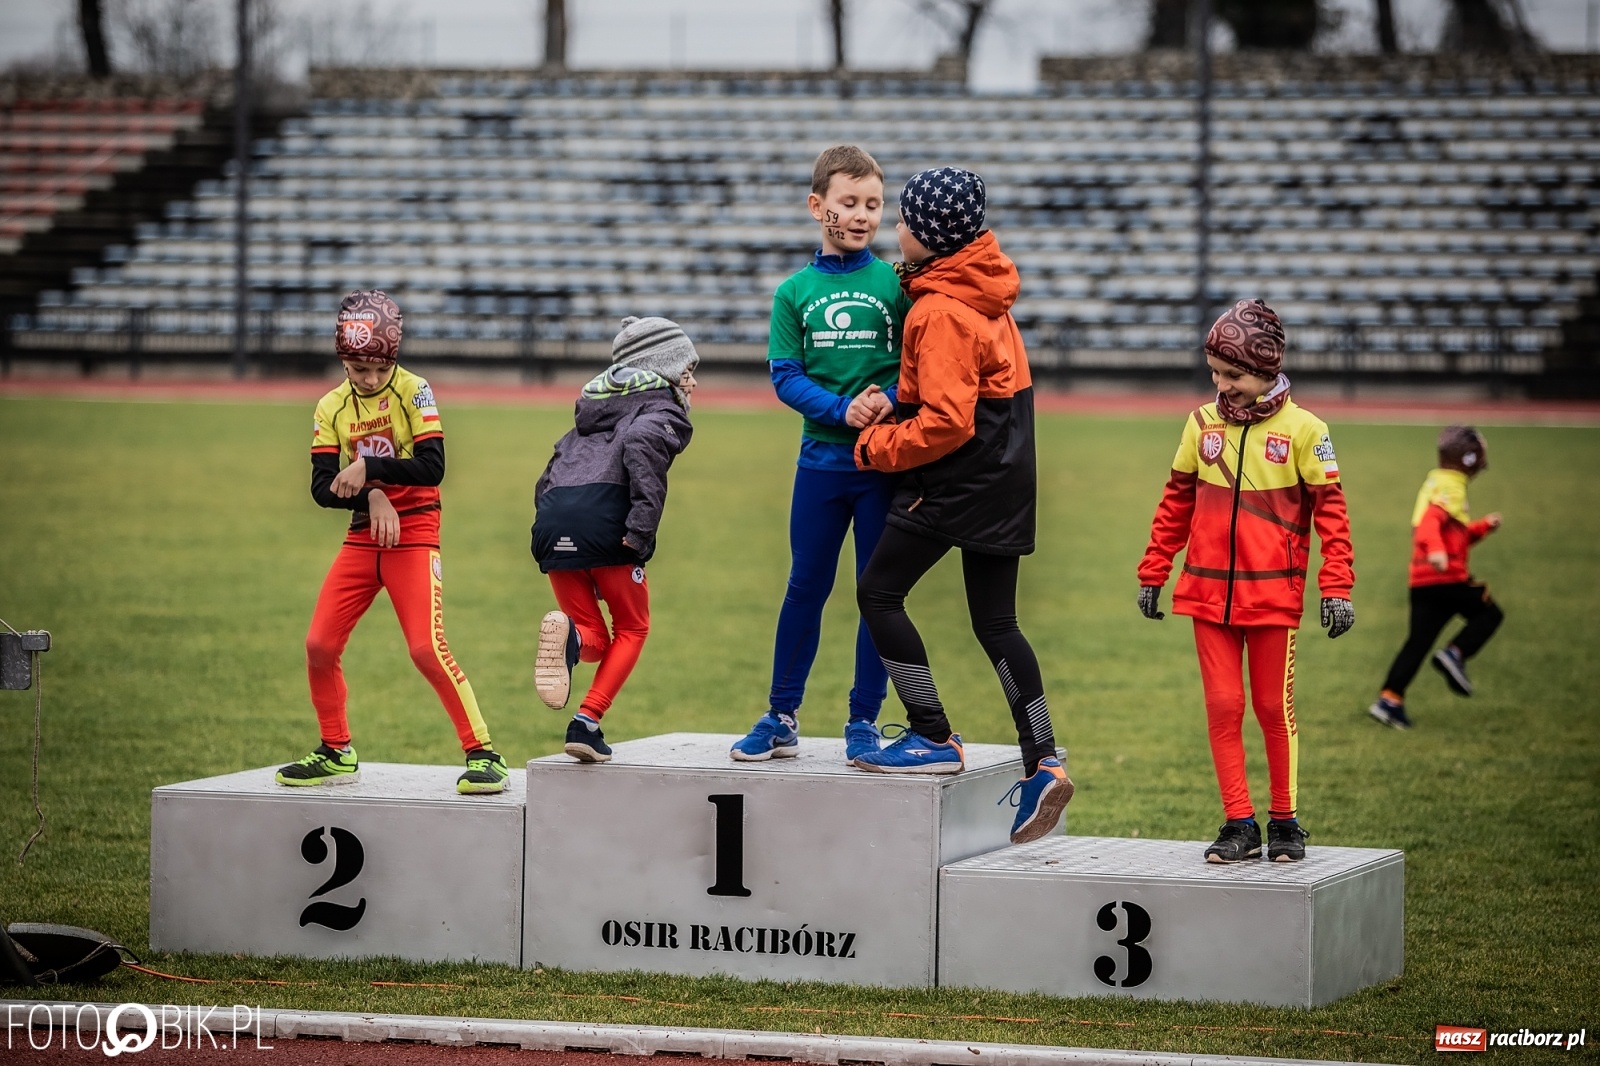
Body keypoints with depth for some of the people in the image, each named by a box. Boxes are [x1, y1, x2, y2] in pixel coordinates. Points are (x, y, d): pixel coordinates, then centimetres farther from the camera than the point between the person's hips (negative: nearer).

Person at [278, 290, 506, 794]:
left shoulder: (412, 391, -8)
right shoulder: (332, 408, 4)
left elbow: (432, 467, -18)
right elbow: (322, 487, -3)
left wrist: (368, 467, -23)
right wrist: (371, 497, -19)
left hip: (414, 534, -5)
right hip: (362, 539, 5)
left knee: (427, 648, -18)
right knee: (319, 645, -1)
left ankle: (482, 753, -11)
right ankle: (337, 753, 18)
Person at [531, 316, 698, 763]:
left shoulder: (594, 409, 33)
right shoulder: (663, 408, 10)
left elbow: (547, 478, 25)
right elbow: (640, 445, -14)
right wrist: (641, 530, -18)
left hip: (552, 523, 6)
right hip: (603, 516, -6)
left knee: (596, 641, 14)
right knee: (632, 628, 14)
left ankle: (568, 635, -22)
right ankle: (587, 723, -4)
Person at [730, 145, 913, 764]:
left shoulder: (897, 285, 0)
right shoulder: (795, 292, 4)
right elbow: (786, 377, -1)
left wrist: (889, 400, -21)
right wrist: (842, 409, -16)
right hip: (821, 456, 1)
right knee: (806, 586, 6)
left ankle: (864, 720, 12)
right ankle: (782, 718, 15)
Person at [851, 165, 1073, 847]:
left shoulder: (941, 311, -19)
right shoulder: (983, 287, 10)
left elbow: (946, 422, -23)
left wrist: (879, 448, -10)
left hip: (957, 479, -9)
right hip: (1004, 477, 9)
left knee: (878, 591, -1)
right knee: (995, 621, 10)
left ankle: (934, 740, -1)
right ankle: (1043, 765, 5)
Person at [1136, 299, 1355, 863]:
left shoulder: (1302, 429, -5)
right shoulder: (1203, 423, 5)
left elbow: (1329, 509, -4)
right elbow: (1177, 502, 12)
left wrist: (1337, 587, -11)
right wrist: (1153, 573, 11)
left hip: (1273, 593, -3)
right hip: (1208, 590, 3)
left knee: (1274, 708, 4)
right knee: (1222, 706, 2)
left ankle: (1285, 821, 17)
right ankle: (1239, 824, 9)